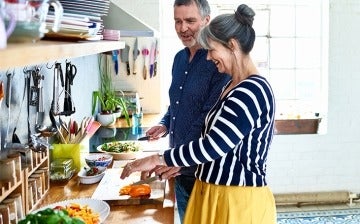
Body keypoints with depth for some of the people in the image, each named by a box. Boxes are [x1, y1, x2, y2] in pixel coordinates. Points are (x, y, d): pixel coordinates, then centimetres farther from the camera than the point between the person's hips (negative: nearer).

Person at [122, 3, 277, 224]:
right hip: (216, 195, 9)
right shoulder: (236, 86, 11)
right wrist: (177, 163, 11)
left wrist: (158, 159, -17)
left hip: (239, 202, -9)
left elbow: (212, 146, -25)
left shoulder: (252, 92, -21)